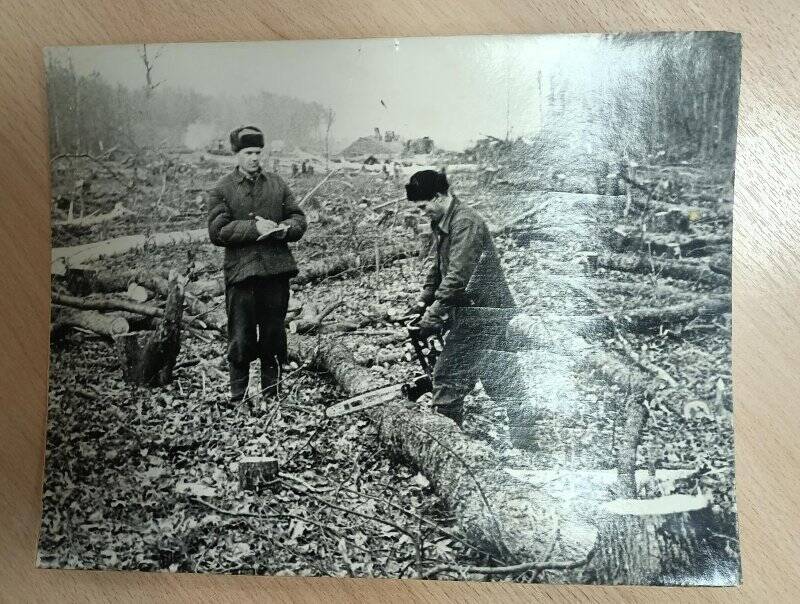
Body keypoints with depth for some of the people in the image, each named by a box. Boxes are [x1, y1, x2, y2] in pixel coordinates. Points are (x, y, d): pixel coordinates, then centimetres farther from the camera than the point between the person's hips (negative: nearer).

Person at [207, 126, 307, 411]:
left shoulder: (277, 184, 11)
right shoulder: (222, 189, 1)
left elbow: (298, 219, 10)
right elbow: (218, 231, -8)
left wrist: (283, 228, -12)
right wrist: (255, 228, -18)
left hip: (277, 270, 3)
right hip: (240, 272, -3)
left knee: (274, 335, 11)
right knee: (241, 339, 2)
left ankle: (271, 394, 26)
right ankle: (238, 398, 17)